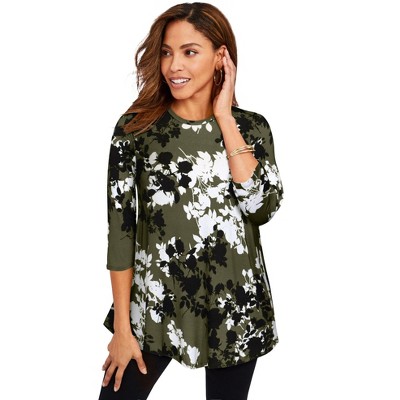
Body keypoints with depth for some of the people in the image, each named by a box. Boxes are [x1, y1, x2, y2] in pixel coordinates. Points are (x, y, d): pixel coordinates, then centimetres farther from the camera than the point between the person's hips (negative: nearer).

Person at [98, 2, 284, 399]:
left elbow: (263, 206, -15)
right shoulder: (136, 127, -6)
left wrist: (224, 118, -12)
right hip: (155, 305, -1)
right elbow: (120, 228, -5)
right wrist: (122, 327, -5)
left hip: (236, 308, 2)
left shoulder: (251, 126, 0)